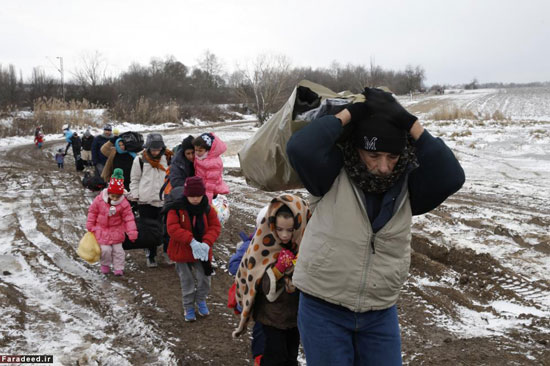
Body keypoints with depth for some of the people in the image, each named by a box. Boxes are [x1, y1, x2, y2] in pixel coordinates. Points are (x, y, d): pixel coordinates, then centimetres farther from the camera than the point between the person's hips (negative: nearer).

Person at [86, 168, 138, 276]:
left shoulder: (124, 203, -14)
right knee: (105, 249, -5)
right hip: (102, 230, -1)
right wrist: (90, 226, 5)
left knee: (118, 250, 6)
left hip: (116, 230, 1)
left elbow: (129, 218, -11)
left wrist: (132, 232, -16)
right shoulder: (99, 200, -13)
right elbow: (92, 212, 1)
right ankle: (105, 264, 22)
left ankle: (118, 268, 21)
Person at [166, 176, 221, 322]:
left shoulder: (207, 209, -6)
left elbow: (215, 227, -7)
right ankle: (188, 306, 30)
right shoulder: (176, 208, -15)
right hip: (182, 251, -2)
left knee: (204, 278, 6)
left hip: (202, 251, 2)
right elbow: (172, 228, -22)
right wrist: (191, 240, -31)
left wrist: (207, 242, -24)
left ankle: (201, 300, 35)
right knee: (187, 281, 9)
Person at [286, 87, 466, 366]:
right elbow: (300, 148, -29)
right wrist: (349, 114, -21)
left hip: (381, 314, 3)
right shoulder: (335, 175, -13)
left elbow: (451, 177, -20)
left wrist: (411, 125, -21)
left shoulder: (407, 184, -4)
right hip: (323, 309, -3)